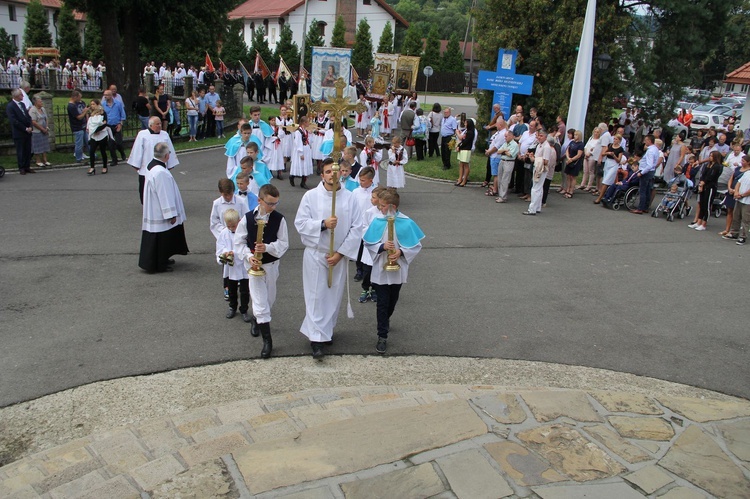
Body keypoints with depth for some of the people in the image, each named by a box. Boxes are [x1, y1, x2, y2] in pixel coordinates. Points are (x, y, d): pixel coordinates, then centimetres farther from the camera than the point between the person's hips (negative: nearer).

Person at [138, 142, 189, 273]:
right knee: (160, 238, 3)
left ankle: (163, 259, 35)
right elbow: (165, 195, -25)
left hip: (153, 211, 10)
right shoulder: (161, 173, -27)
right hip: (159, 213, -10)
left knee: (161, 238, 22)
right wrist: (171, 214, -19)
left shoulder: (152, 166, 5)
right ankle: (158, 265, 13)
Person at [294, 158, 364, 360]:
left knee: (334, 295, 13)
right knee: (316, 296, -2)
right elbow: (300, 223, -8)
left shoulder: (350, 198, -4)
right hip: (315, 254, -2)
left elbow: (356, 228, -5)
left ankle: (327, 329, 34)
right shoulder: (311, 196, -7)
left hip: (339, 255, 2)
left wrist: (340, 253, -10)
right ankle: (317, 338, 4)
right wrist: (323, 224, -23)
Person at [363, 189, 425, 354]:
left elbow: (416, 246, -6)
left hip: (398, 270, 1)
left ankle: (385, 319, 49)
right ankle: (382, 336, 8)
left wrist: (401, 252, -20)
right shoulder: (377, 222, -9)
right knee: (382, 302, 1)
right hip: (380, 270, -1)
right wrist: (382, 246, -21)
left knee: (392, 299, 20)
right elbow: (368, 243, -5)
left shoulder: (406, 223, -12)